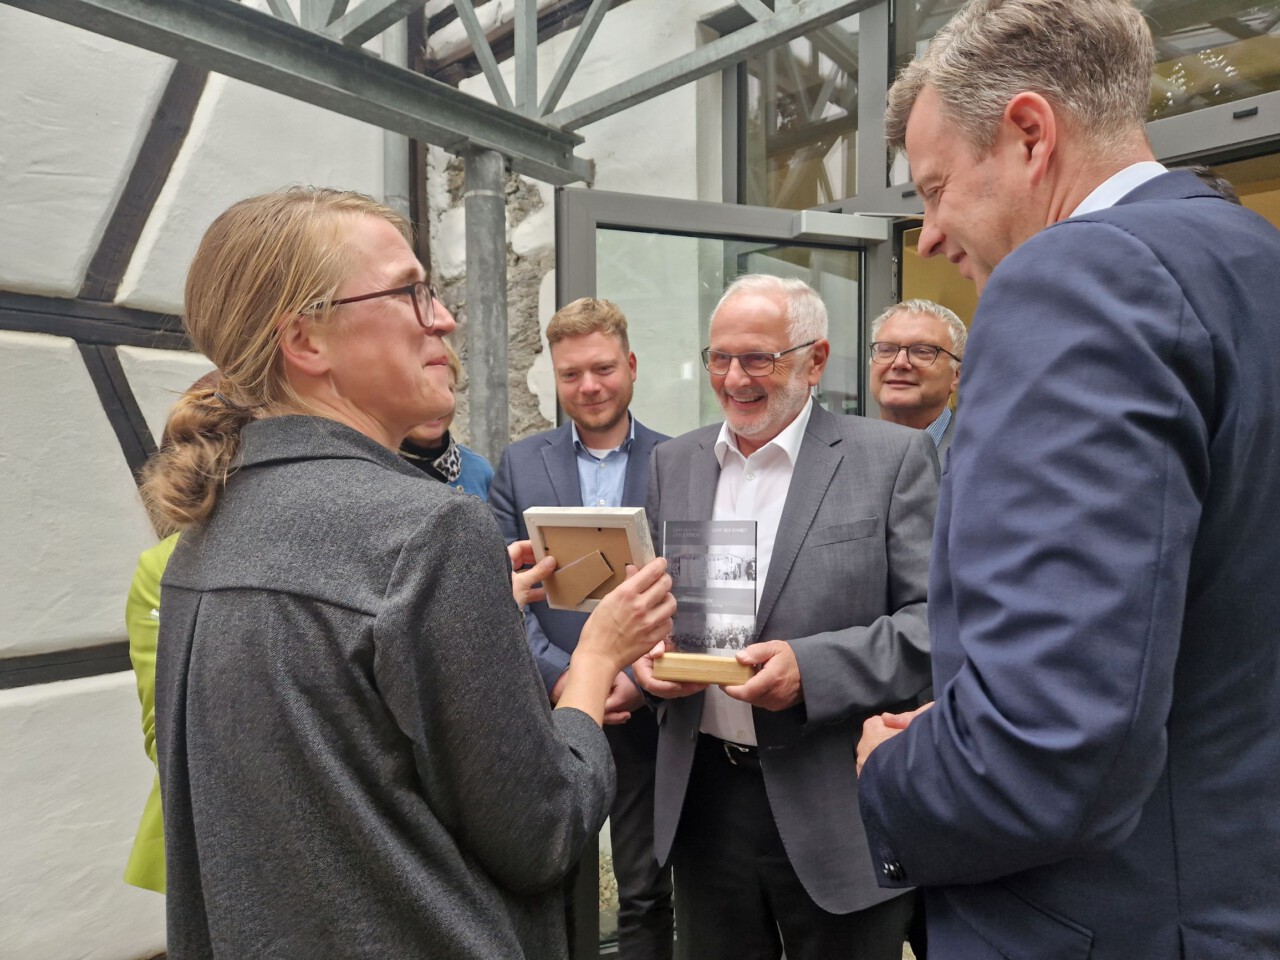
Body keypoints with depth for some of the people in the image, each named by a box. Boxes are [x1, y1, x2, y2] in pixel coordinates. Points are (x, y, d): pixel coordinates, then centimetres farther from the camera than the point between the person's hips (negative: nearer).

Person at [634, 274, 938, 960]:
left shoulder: (893, 458, -7)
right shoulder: (673, 463, 6)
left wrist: (813, 669, -24)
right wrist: (645, 652, -7)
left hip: (839, 804, -3)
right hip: (704, 795, 4)